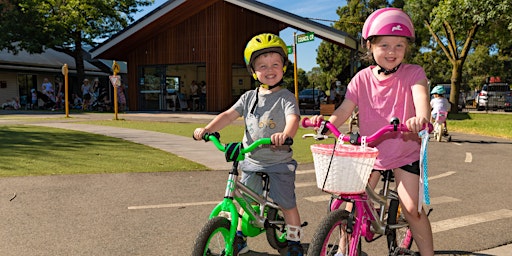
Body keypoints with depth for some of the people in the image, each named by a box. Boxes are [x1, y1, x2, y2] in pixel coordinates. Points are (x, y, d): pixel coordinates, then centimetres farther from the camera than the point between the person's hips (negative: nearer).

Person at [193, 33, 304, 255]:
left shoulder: (286, 97, -9)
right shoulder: (249, 97, 5)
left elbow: (293, 118, -27)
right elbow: (229, 115, 0)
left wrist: (286, 133, -49)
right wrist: (207, 129, -16)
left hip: (279, 163, -4)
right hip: (252, 162, 4)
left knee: (287, 203, 5)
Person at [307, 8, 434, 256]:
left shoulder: (413, 73, -8)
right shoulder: (362, 78, -2)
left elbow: (421, 96, -28)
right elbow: (345, 108, -10)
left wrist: (421, 117, -51)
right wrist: (327, 122, -31)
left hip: (405, 151, -2)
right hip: (369, 150, 2)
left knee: (412, 209, -8)